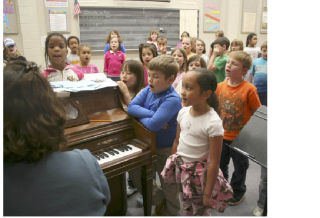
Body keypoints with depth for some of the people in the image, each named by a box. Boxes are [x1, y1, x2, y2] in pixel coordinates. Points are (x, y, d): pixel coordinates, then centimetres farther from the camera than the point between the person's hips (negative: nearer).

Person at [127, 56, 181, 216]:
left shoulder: (172, 99, -28)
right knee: (137, 178, 21)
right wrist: (152, 115, -25)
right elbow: (131, 107, -13)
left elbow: (153, 125, -35)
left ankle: (169, 212, 43)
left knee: (168, 187, 15)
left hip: (166, 150, -7)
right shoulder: (148, 90, -5)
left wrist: (141, 115, -16)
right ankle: (159, 201, 45)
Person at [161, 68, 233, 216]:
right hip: (180, 168, 6)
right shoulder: (183, 112, -5)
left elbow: (214, 162, -20)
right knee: (187, 208, 23)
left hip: (199, 172, -5)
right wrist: (172, 164, 14)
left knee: (200, 211, 13)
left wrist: (208, 194, -16)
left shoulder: (213, 123, -24)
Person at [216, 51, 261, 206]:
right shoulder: (220, 86, -4)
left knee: (240, 166, 18)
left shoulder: (249, 89, -18)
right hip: (222, 136, 4)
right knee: (220, 164, 20)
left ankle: (238, 191, 42)